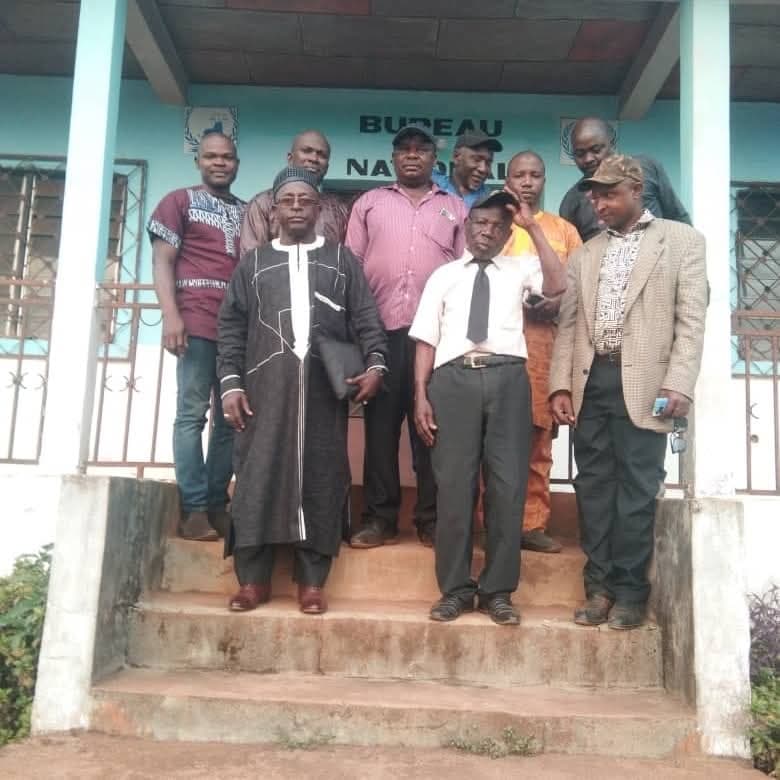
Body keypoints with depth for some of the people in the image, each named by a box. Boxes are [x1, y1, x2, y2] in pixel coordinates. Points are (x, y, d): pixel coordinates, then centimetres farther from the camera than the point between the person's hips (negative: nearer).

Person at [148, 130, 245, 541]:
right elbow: (162, 261, 0)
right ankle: (194, 508, -2)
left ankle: (217, 504, 11)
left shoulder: (247, 211, 19)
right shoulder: (179, 201, 9)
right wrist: (171, 315, -12)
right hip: (196, 321, -4)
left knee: (232, 417, 4)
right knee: (192, 414, -5)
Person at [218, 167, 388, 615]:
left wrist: (375, 364, -8)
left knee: (321, 479, -1)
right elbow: (232, 327, 11)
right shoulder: (254, 263, 17)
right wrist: (231, 381, -1)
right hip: (266, 385, 1)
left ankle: (312, 581, 6)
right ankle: (254, 578, 6)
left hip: (324, 387, 0)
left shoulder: (342, 260, 16)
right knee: (258, 476, -2)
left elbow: (366, 318, 8)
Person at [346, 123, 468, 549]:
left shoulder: (455, 208, 15)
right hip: (380, 330, 0)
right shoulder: (369, 203, 15)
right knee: (381, 423, 2)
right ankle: (380, 517, 9)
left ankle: (431, 518, 9)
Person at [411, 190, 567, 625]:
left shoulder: (521, 269, 17)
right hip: (454, 377, 0)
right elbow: (427, 339, 10)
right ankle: (456, 588, 11)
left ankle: (498, 590, 11)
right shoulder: (444, 275, 17)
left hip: (507, 377, 0)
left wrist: (534, 227, 1)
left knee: (508, 484, 0)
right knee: (454, 484, 0)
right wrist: (421, 395, 0)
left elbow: (558, 286, -4)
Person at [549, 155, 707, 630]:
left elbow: (691, 319, -2)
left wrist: (679, 383, -12)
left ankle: (630, 591, 11)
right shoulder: (585, 255, 18)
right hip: (591, 380, 4)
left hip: (642, 382, -4)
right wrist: (561, 385, 3)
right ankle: (600, 586, 16)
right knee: (594, 485, 6)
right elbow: (568, 324, 13)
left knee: (636, 488, 0)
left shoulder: (682, 240, 7)